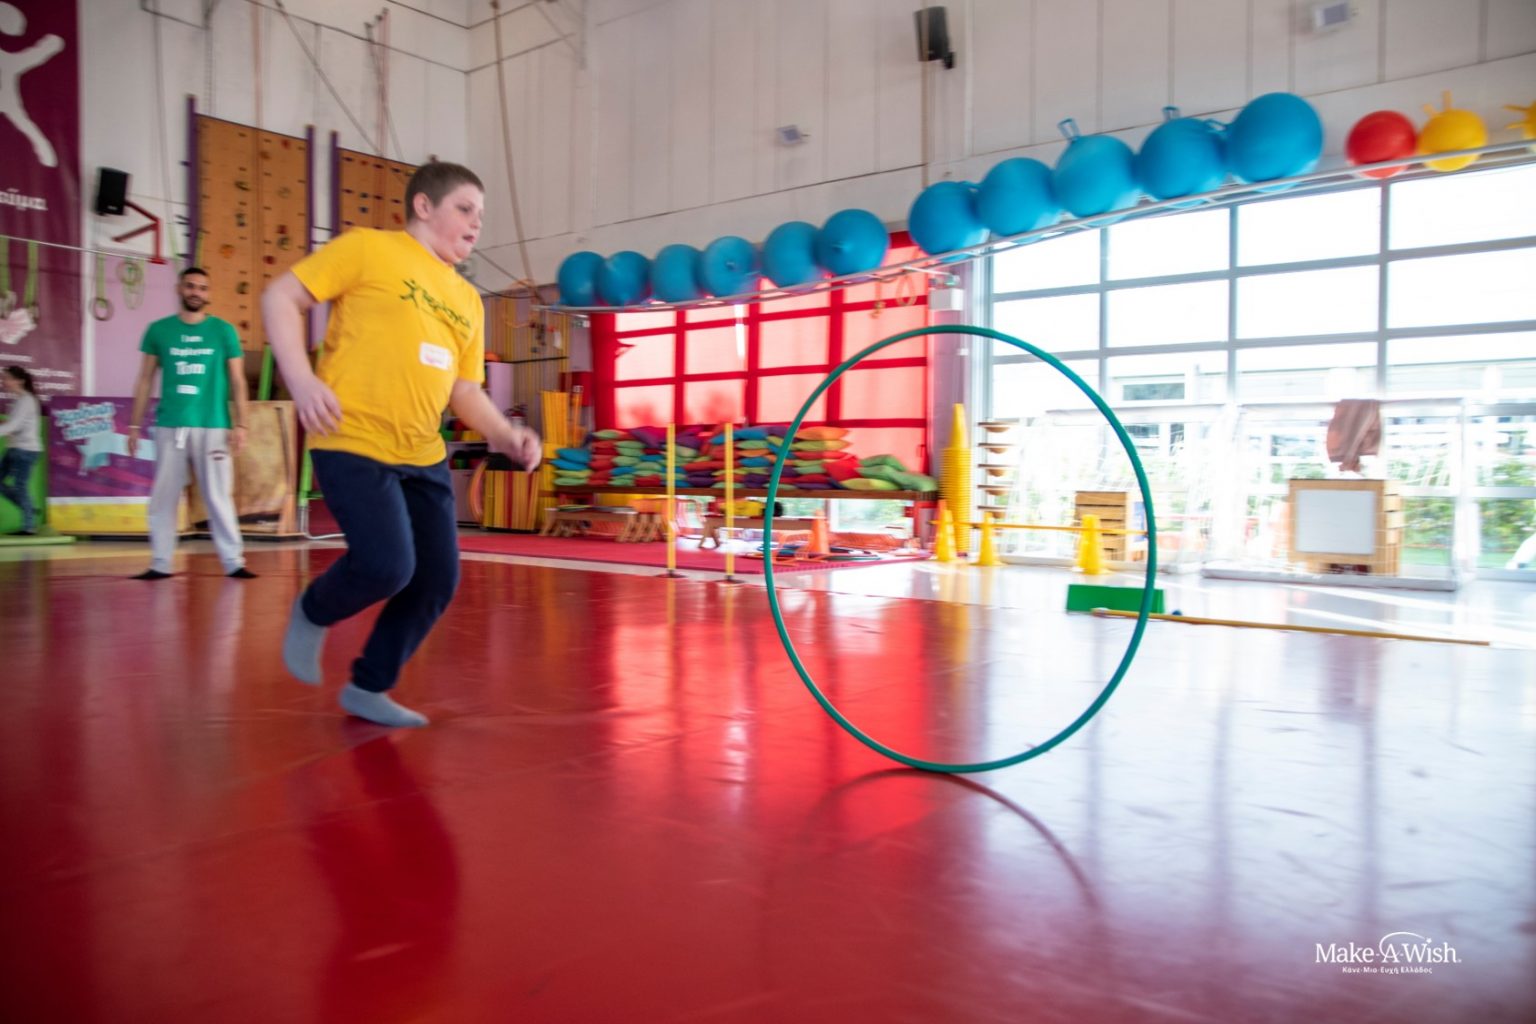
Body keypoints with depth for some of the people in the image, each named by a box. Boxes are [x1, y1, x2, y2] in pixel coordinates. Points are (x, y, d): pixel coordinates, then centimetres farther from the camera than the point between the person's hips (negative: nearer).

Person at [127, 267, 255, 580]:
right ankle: (160, 564, 12)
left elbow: (237, 382, 4)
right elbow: (145, 381, 11)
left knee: (218, 497, -1)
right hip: (169, 426, 2)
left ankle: (233, 562, 1)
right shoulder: (158, 330, 8)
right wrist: (135, 425, 7)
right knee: (163, 497, 5)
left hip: (213, 426, -2)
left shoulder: (224, 330, 5)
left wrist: (240, 425, -5)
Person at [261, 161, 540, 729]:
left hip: (424, 457, 7)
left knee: (437, 581, 3)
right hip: (353, 444, -7)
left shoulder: (467, 300, 16)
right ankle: (312, 614, 17)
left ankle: (369, 687, 23)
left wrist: (505, 435, 2)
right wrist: (300, 377, -16)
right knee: (387, 567, -18)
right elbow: (281, 297, -2)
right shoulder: (368, 247, -1)